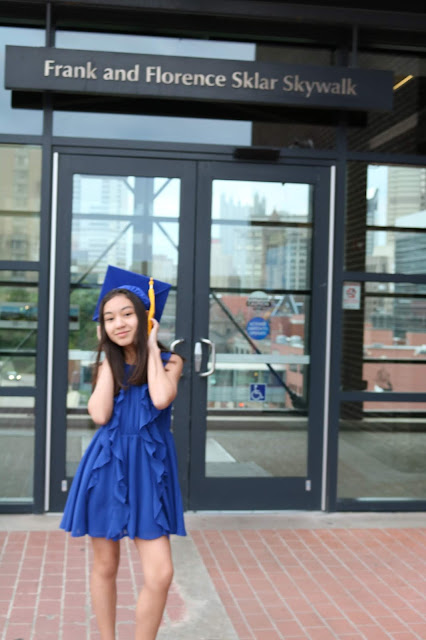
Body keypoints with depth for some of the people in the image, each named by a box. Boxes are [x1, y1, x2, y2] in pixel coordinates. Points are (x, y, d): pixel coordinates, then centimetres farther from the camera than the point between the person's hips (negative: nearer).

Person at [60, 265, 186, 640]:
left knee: (160, 574, -9)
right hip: (107, 466, 2)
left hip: (148, 469, -2)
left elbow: (161, 399, -23)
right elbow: (100, 415, -11)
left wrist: (151, 346, -10)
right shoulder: (106, 363, 6)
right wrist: (110, 357, -5)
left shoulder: (168, 361, -1)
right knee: (105, 567, 11)